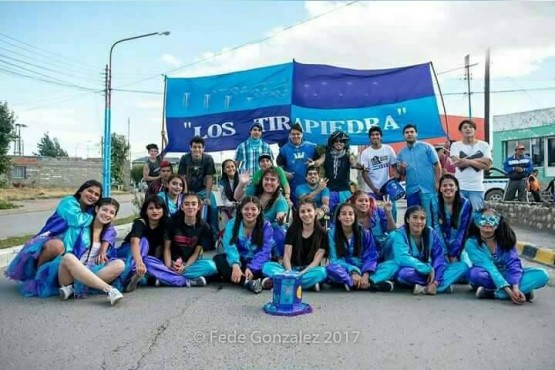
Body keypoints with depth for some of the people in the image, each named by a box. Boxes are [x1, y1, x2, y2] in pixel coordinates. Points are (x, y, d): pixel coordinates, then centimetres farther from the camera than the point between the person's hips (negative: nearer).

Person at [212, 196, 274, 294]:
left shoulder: (266, 226, -5)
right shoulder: (232, 224, -3)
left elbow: (264, 252, -14)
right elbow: (230, 246, -18)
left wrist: (251, 268, -30)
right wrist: (235, 265, -38)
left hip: (256, 264, -1)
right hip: (238, 261, 1)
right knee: (218, 258, -27)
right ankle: (248, 282, -44)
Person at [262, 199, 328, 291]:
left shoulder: (322, 233, -1)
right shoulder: (292, 230, 4)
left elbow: (317, 260, -7)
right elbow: (287, 255, -3)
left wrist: (302, 273, -23)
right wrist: (289, 273, -22)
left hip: (309, 270, -1)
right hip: (291, 268, 2)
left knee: (322, 272, -35)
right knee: (267, 266, -24)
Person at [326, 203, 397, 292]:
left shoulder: (365, 233, 2)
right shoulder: (332, 233, -2)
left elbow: (371, 256, -4)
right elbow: (335, 259, -9)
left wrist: (366, 274, -23)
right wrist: (353, 272, -25)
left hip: (363, 271, 2)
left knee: (393, 265, -20)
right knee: (331, 268, -36)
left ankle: (352, 283, -36)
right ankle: (371, 284, -35)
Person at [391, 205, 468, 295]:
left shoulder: (431, 233, -4)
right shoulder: (400, 233, -15)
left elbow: (439, 258, -10)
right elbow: (403, 259, -27)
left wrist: (436, 281, -24)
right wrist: (429, 269, -27)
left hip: (429, 272, 4)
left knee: (463, 266, -14)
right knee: (405, 273, -40)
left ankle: (426, 288, -27)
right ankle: (444, 285, -20)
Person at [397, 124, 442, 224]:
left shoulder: (426, 147, 1)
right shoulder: (401, 153, 10)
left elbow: (437, 165, -1)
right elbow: (401, 174, 13)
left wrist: (437, 183, -10)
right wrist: (401, 168, -9)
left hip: (428, 188, -3)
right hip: (411, 190, 4)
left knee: (431, 216, 0)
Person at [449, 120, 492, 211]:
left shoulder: (484, 145, 7)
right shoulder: (456, 145, 5)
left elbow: (487, 165, -3)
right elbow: (457, 162, -12)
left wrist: (469, 161, -14)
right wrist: (480, 160, -9)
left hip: (477, 188, 1)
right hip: (459, 187, -1)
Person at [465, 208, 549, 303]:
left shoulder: (506, 238, -11)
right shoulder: (472, 243, -20)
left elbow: (513, 263, -19)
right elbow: (489, 268, -27)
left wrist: (515, 288, -35)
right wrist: (509, 291, -36)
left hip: (505, 275, 4)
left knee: (542, 274, -20)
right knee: (475, 273, -38)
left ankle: (492, 292, -31)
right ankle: (523, 289, -27)